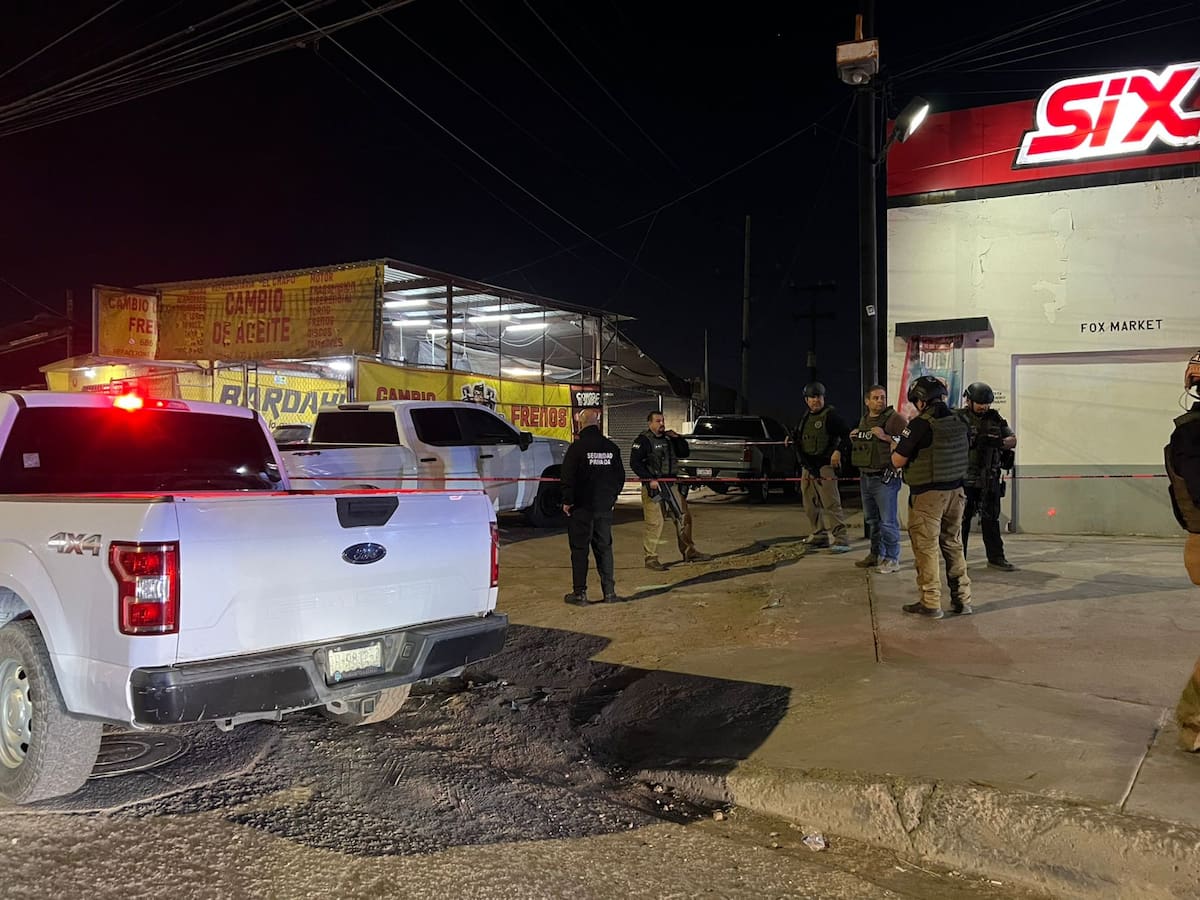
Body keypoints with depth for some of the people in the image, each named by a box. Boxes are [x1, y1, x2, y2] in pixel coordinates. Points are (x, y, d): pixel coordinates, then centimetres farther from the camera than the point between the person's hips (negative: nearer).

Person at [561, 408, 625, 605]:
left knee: (579, 550, 2)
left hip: (581, 507, -5)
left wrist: (567, 501, -3)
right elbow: (620, 476, 11)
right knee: (604, 548, 11)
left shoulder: (577, 447, -11)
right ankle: (609, 591, 12)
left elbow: (568, 477, -13)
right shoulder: (612, 448, 5)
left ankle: (579, 592, 3)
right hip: (604, 507, 5)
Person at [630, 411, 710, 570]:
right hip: (654, 487, -7)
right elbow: (634, 463, -15)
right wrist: (650, 479, -21)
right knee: (655, 523, -8)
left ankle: (688, 552, 23)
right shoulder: (643, 440, -7)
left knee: (684, 518, 11)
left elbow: (684, 453, 20)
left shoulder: (668, 439, 16)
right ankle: (651, 558, 1)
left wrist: (677, 438, 4)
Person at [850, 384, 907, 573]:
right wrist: (854, 437, 10)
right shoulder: (864, 419, 15)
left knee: (888, 521, -4)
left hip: (884, 478, -8)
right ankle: (876, 554, 30)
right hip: (865, 477, 8)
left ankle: (892, 559, 4)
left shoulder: (894, 418, -10)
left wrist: (886, 437, -25)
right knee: (871, 520, 18)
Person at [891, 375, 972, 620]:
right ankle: (962, 599, 22)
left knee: (926, 548, 2)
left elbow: (898, 461, -15)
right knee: (954, 545, 16)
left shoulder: (920, 424, -16)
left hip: (927, 495, -7)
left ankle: (930, 602, 6)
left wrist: (896, 447, 8)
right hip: (955, 492, 7)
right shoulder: (959, 423, 4)